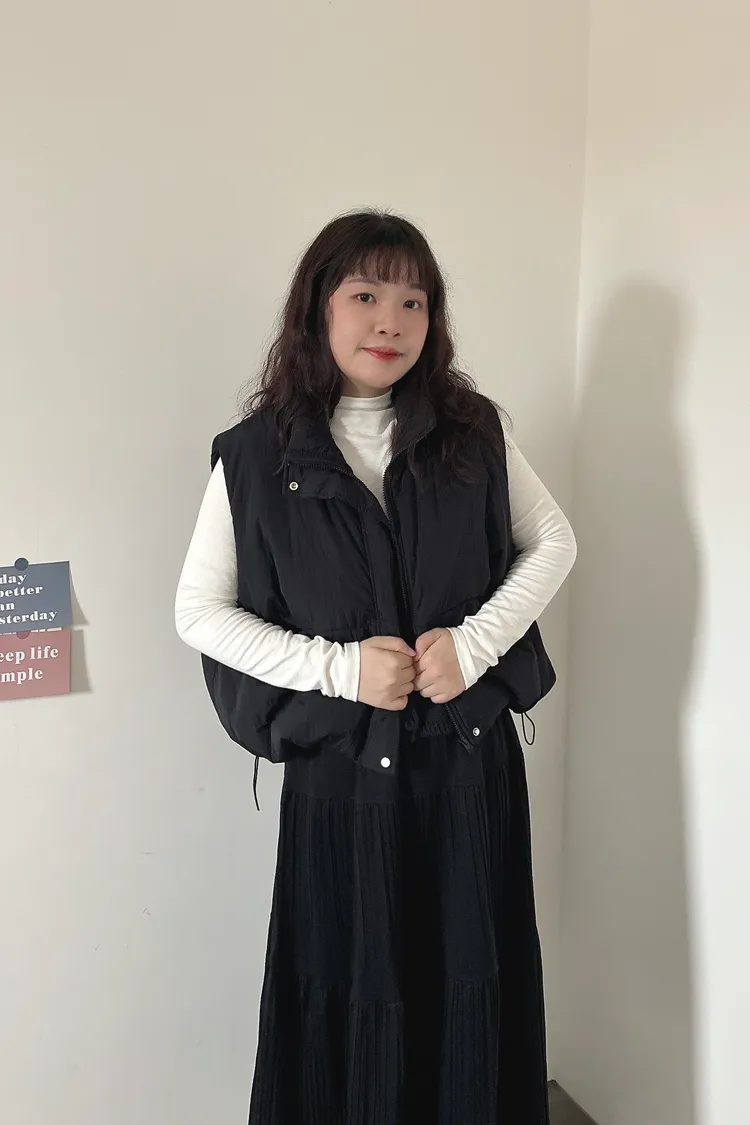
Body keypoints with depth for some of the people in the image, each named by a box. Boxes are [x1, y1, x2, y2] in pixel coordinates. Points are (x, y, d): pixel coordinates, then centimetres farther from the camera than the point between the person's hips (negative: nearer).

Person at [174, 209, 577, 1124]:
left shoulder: (474, 432, 0)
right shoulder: (259, 454, -5)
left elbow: (552, 542, 7)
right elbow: (199, 611, -3)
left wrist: (475, 642, -9)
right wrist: (338, 666, -15)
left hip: (472, 757, 2)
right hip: (343, 768, -2)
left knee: (475, 989, 14)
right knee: (354, 998, 11)